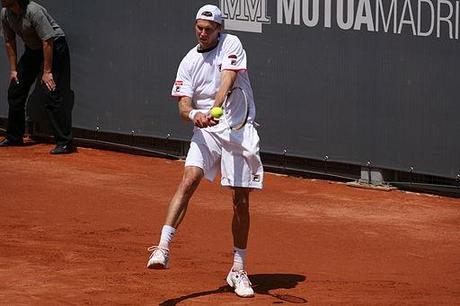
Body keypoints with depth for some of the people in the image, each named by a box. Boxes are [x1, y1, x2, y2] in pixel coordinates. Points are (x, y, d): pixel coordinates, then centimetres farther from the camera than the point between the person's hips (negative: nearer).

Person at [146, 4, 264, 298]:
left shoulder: (231, 45, -2)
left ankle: (238, 270, 13)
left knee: (241, 202, 0)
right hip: (206, 131, 2)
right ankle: (163, 248, -28)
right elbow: (184, 105, -1)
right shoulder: (189, 61, 6)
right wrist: (193, 114, -25)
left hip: (239, 129, -2)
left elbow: (228, 80, -18)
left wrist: (213, 110, -35)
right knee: (189, 180, -21)